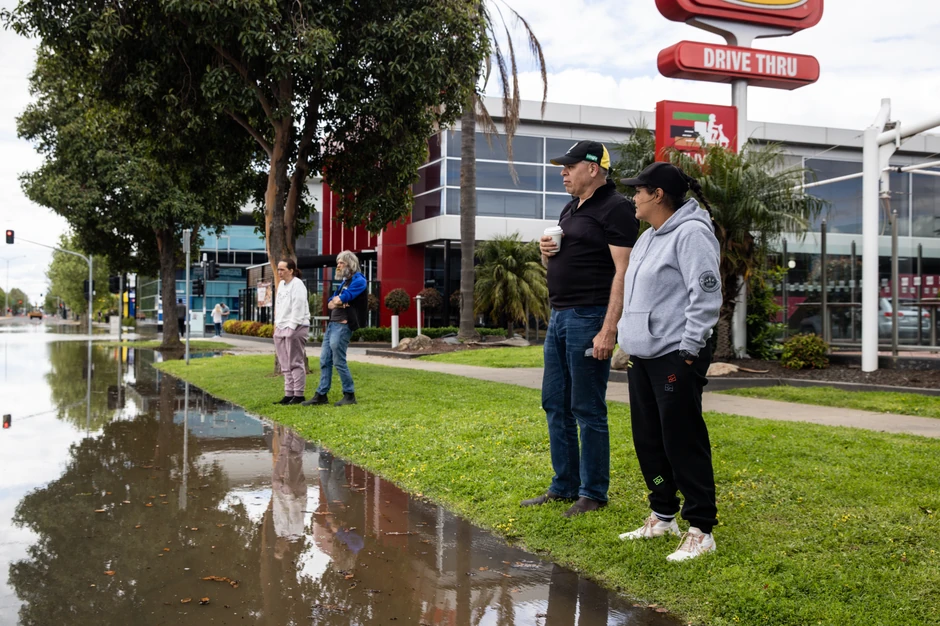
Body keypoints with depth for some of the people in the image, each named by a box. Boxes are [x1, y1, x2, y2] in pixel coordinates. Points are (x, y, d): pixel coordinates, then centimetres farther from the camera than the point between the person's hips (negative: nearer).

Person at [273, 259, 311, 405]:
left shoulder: (297, 285, -9)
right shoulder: (281, 284, 16)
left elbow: (298, 308, -15)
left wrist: (291, 327, -18)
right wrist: (277, 325, 12)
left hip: (296, 328, -9)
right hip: (281, 328, 9)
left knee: (295, 363, -6)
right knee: (285, 365, 9)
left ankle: (299, 395, -2)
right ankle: (289, 394, 13)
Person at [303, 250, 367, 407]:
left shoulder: (358, 280, -8)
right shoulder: (344, 282, 22)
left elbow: (340, 300, -17)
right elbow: (331, 303, 13)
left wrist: (338, 300, 4)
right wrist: (337, 302, -9)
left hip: (342, 325, -9)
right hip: (332, 324, 9)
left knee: (339, 361, -5)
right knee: (324, 360, 8)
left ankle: (349, 395, 6)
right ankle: (321, 395, 12)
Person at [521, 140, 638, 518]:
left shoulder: (615, 208, -9)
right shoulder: (571, 209, 19)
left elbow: (623, 272, -17)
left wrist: (608, 330, -24)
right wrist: (547, 252, 5)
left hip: (589, 317, -9)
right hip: (559, 316, 9)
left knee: (588, 410, -3)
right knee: (555, 405, 12)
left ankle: (594, 494, 8)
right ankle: (564, 487, 23)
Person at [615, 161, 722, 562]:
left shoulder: (691, 233, -13)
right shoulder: (648, 238, 18)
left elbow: (706, 295, -20)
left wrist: (689, 351, -21)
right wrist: (627, 336, 18)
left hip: (675, 357, -10)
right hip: (642, 356, 10)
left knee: (684, 442, -6)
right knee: (649, 440, 15)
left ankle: (700, 530, 3)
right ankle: (663, 517, 28)